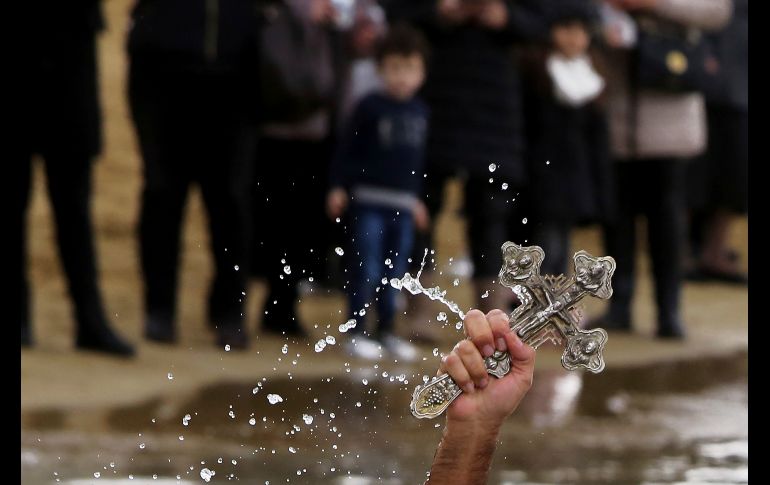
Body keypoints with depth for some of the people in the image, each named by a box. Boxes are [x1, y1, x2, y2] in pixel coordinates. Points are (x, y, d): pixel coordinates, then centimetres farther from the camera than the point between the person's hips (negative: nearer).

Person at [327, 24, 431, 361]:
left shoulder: (420, 112, 7)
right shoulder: (370, 107, -8)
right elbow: (348, 148, -5)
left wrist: (417, 198, 19)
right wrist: (338, 186, -8)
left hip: (403, 204, 5)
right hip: (369, 198, -5)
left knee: (394, 271, 9)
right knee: (365, 270, -5)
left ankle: (387, 330, 18)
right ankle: (356, 332, 1)